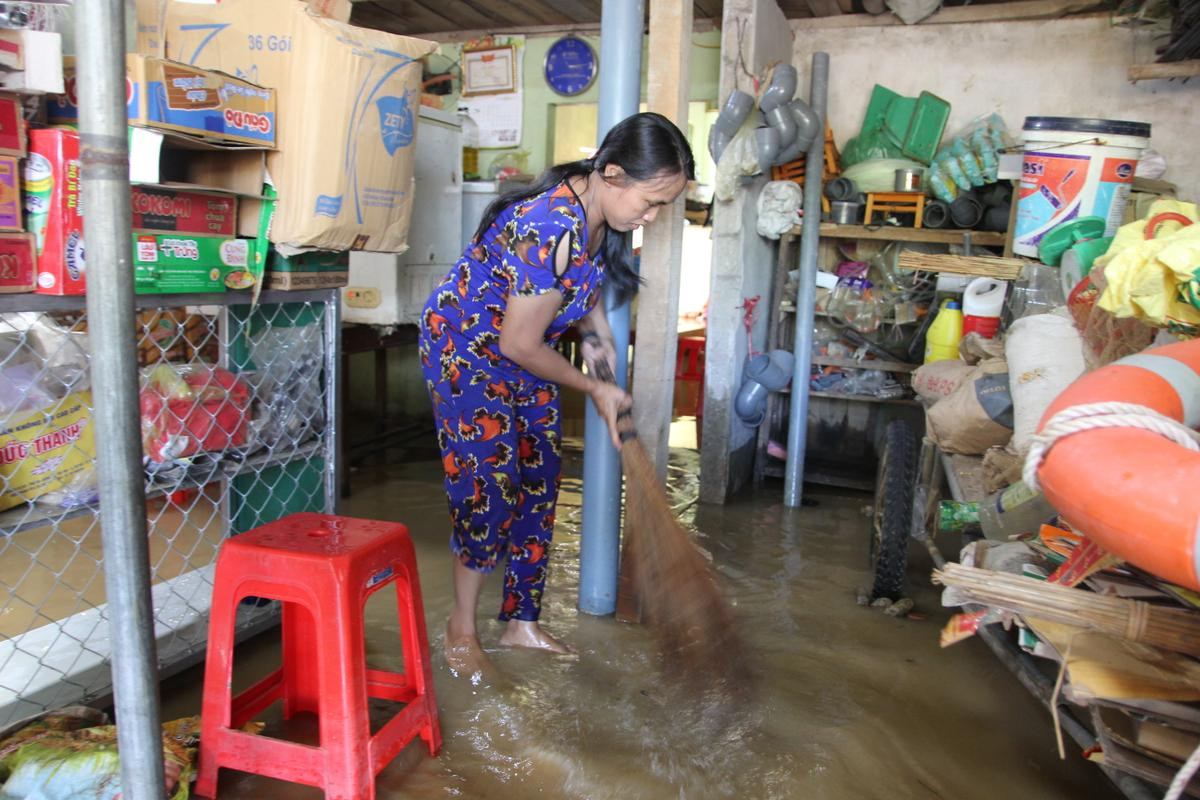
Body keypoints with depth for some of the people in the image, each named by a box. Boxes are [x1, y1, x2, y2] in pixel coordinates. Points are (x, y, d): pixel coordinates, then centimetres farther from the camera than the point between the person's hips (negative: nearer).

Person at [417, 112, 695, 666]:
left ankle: (521, 623, 22)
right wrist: (595, 389, -15)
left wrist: (595, 333, -4)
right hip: (466, 349, -8)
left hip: (522, 354, 8)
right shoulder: (549, 231, -35)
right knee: (488, 487, -7)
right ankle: (461, 629, 16)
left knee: (538, 482, 8)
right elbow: (519, 346, -28)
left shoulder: (597, 213, -9)